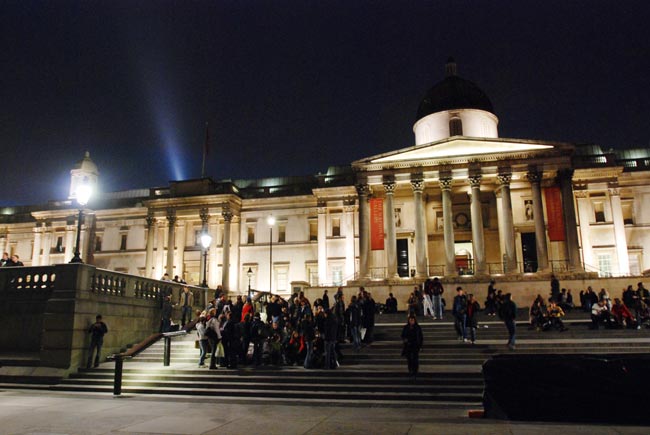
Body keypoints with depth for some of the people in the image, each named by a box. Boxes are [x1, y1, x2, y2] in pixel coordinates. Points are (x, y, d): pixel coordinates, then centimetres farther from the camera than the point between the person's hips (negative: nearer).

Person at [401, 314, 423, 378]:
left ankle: (415, 372, 1)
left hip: (415, 346, -2)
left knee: (415, 359, -7)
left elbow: (421, 337, 3)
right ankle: (410, 371, 18)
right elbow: (402, 335, 9)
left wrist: (420, 345, -3)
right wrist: (404, 339, -13)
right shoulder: (405, 327, 3)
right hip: (408, 346, 2)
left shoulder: (418, 328, -1)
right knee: (409, 359, 5)